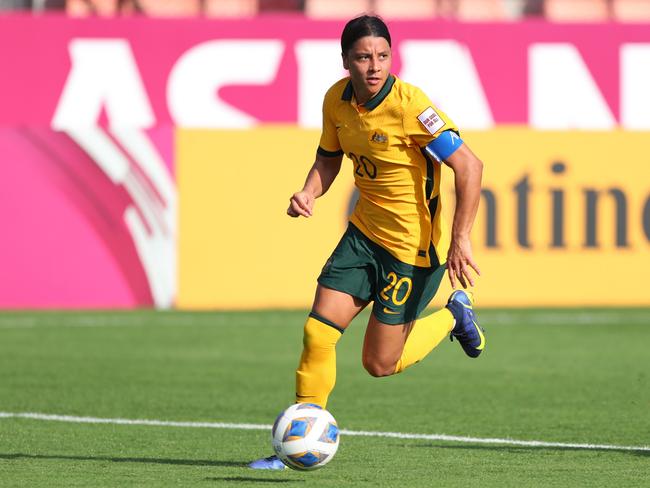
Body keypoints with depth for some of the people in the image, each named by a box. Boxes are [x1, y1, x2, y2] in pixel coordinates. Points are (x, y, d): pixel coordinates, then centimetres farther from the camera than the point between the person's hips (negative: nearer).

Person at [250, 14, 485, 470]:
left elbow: (469, 166, -24)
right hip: (365, 232, 6)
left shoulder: (408, 104, -24)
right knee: (317, 332, -3)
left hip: (413, 246, -6)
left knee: (380, 364, 1)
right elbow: (329, 159, 15)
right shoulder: (337, 99, -3)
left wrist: (460, 238, -28)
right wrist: (309, 193, -7)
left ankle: (452, 316, 27)